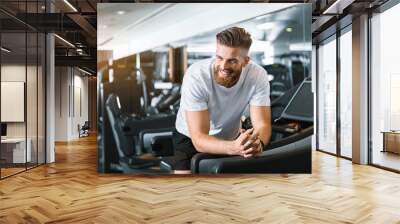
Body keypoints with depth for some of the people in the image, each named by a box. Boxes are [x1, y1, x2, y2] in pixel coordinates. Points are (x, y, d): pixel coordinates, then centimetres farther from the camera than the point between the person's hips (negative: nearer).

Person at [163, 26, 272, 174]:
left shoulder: (258, 75, -23)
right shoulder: (196, 76, -32)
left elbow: (262, 124, -23)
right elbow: (199, 139, -33)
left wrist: (258, 143, -47)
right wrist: (234, 148, -52)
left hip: (230, 138, 3)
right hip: (190, 139, -2)